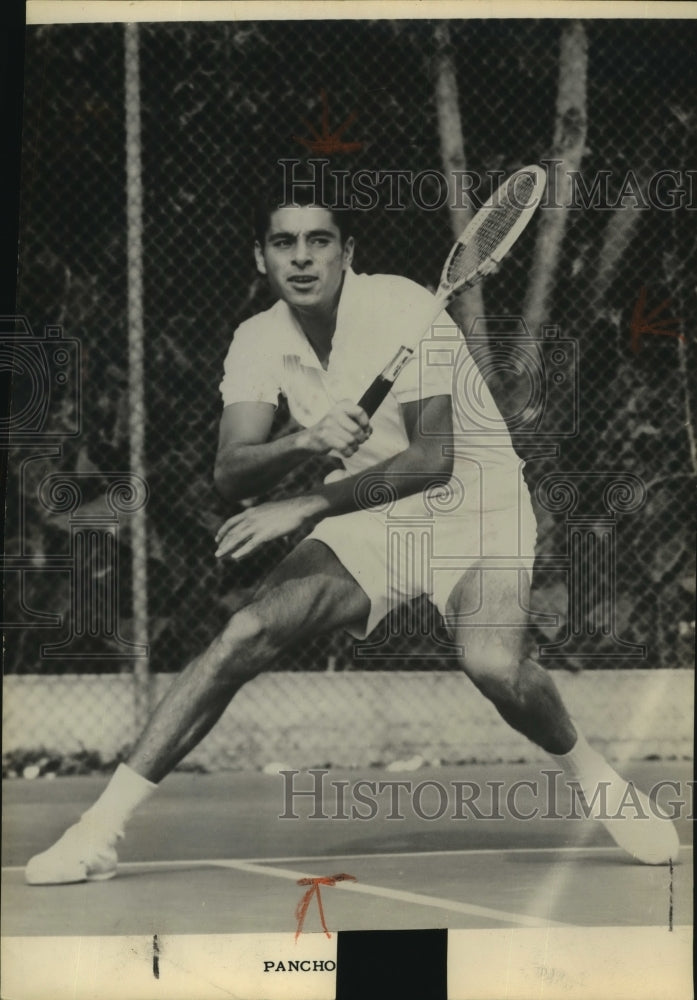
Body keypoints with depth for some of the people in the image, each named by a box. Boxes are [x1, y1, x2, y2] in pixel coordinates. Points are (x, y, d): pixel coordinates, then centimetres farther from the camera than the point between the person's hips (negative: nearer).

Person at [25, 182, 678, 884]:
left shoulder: (402, 311, -21)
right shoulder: (259, 341, -5)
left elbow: (433, 459, -29)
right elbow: (231, 471, -15)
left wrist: (308, 505, -35)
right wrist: (307, 441, -36)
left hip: (474, 506, -4)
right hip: (369, 521, 4)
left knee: (494, 664, -32)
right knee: (248, 633, -18)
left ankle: (591, 775, 0)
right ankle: (99, 831, -15)